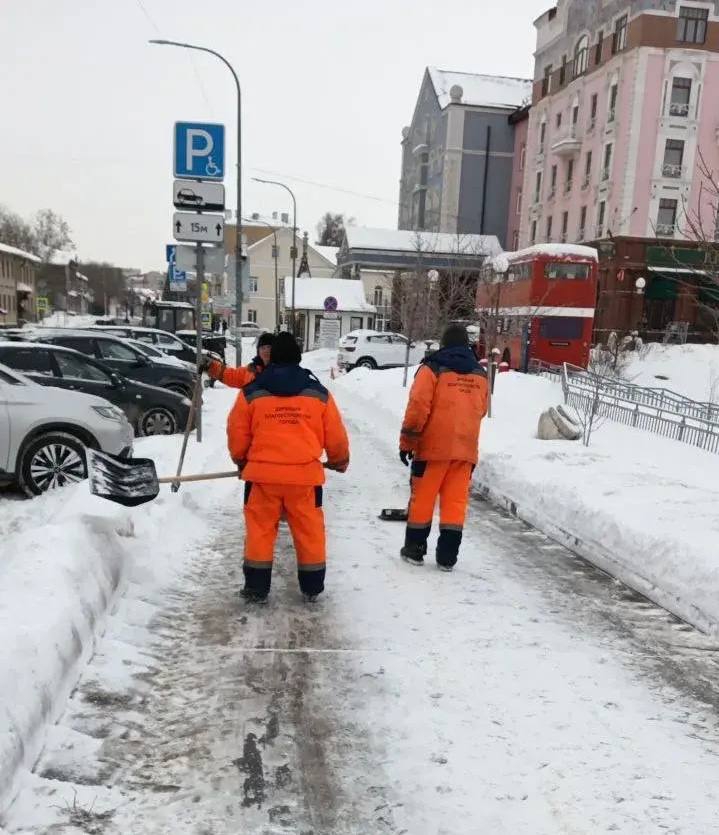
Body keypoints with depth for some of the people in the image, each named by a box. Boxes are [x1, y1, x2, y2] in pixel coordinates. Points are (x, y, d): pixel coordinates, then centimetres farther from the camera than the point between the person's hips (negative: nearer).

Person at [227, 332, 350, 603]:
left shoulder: (251, 392, 2)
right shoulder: (318, 393, 4)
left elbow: (237, 434, 6)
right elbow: (335, 436, 8)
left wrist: (241, 461, 26)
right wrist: (340, 461, 28)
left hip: (262, 473, 0)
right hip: (305, 474, 1)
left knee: (260, 529, 11)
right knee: (309, 530, 12)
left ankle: (256, 588, 15)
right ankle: (312, 587, 21)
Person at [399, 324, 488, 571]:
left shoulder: (433, 368, -5)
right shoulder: (480, 373, 11)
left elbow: (418, 407, -11)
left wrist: (407, 442, -4)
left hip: (434, 445, -4)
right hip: (466, 447, 4)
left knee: (422, 497, 8)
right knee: (456, 500, 6)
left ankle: (414, 549, 16)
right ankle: (447, 556, 9)